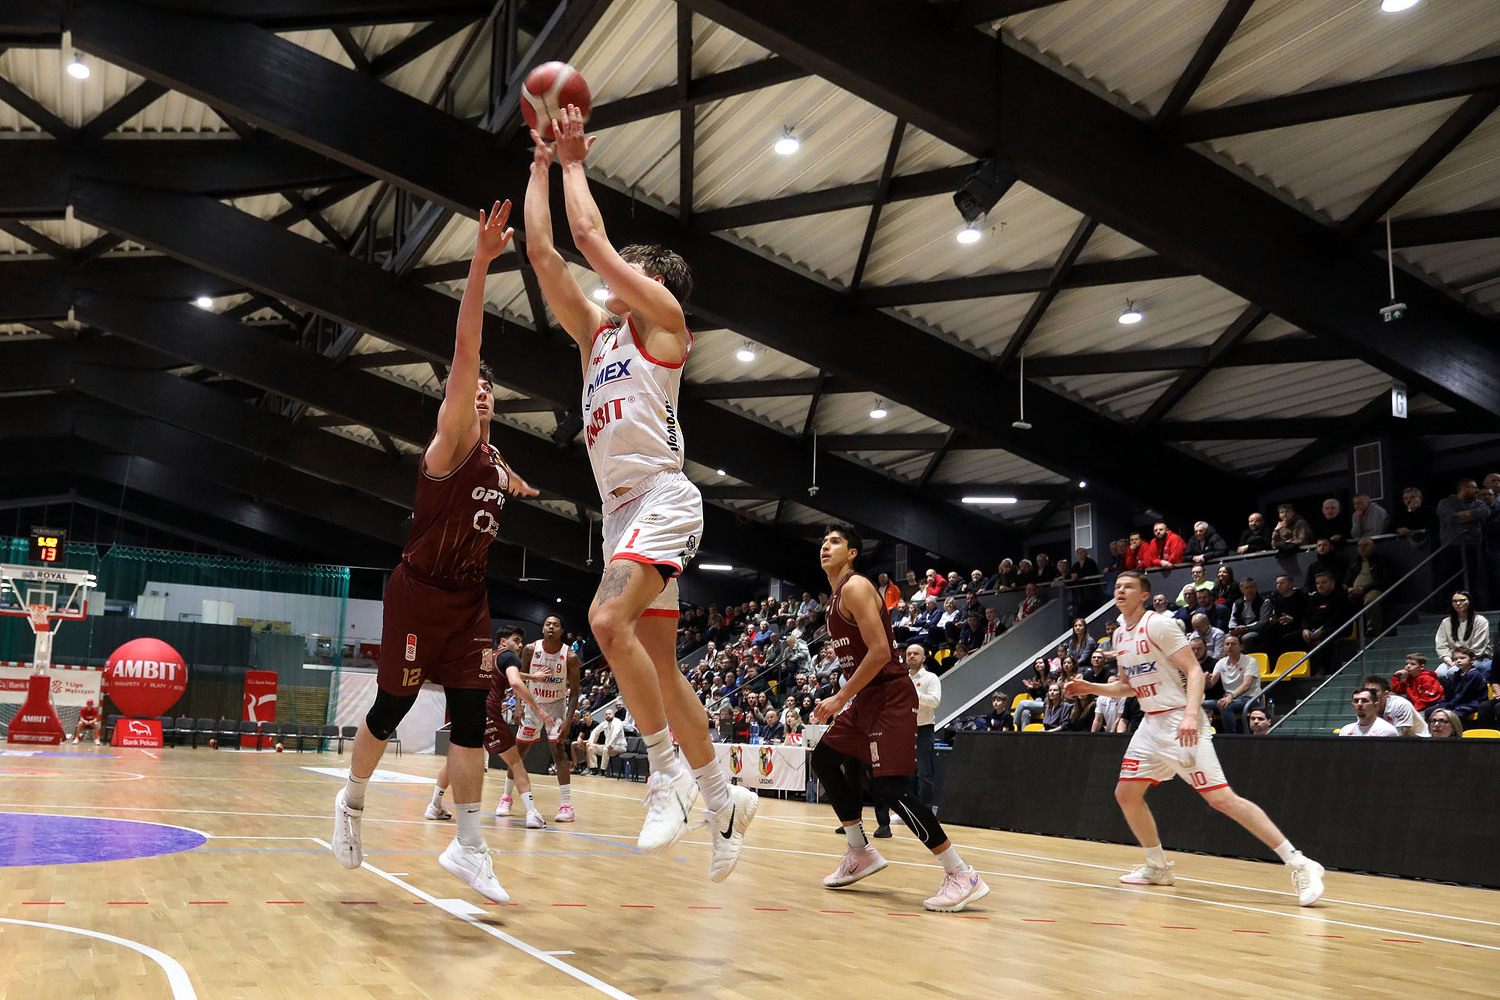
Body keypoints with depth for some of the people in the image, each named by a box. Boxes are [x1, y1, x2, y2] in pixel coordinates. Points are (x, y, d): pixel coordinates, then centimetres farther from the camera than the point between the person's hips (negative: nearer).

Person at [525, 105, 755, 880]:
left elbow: (589, 236, -1)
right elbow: (542, 251, 19)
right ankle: (723, 799, 16)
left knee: (609, 620, -28)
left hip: (660, 496, -9)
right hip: (621, 507, 9)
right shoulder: (596, 331, 23)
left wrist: (574, 162, 11)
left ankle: (669, 773, -18)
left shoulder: (662, 315, 3)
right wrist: (543, 163, 23)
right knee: (658, 663, 7)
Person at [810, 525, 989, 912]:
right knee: (825, 760, 16)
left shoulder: (855, 587, -13)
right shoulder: (837, 596, 17)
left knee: (888, 786, -17)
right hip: (866, 696, 10)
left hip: (891, 695, -10)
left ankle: (962, 876, -15)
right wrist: (842, 702, 19)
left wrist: (840, 698, -19)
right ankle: (860, 854, 24)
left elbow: (880, 652, -23)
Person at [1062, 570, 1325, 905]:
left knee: (1220, 797, -16)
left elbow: (1194, 671, -16)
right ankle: (1158, 867, 26)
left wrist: (1191, 714, -30)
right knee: (1126, 794, 8)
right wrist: (1092, 687, 10)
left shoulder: (1158, 624, -11)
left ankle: (1299, 865, -14)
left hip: (1181, 722, -9)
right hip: (1151, 724, 9)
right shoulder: (1120, 635, 13)